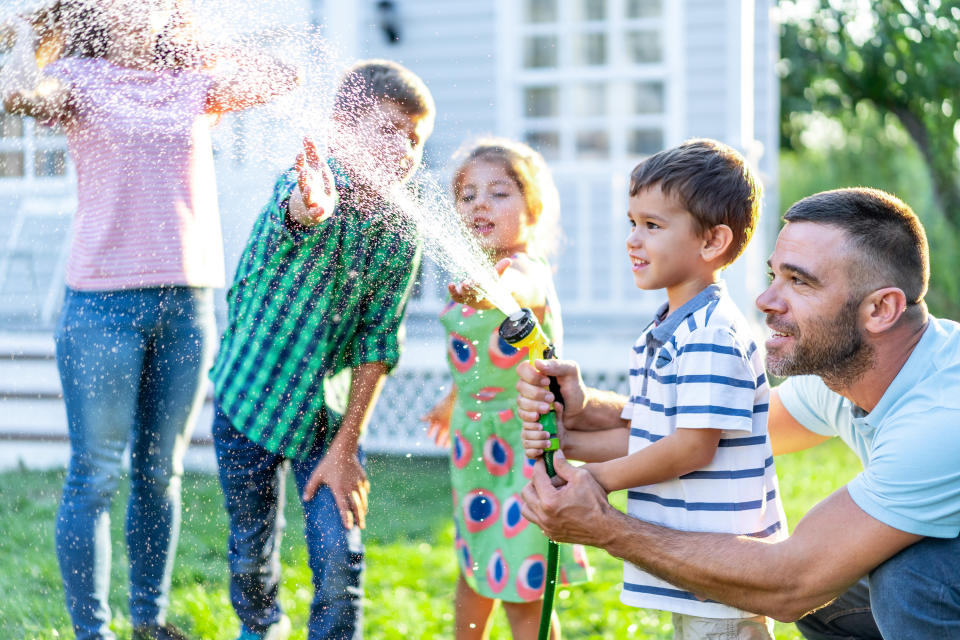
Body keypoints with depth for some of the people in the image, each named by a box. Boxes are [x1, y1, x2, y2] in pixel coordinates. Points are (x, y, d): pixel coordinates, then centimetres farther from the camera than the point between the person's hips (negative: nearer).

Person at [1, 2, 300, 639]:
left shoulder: (193, 84, 13)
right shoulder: (81, 78, 2)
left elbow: (286, 76, 13)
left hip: (190, 300, 4)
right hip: (104, 300, -4)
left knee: (162, 471, 11)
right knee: (96, 476, -1)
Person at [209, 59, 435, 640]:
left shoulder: (402, 237, -9)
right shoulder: (312, 186, -20)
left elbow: (376, 344, -7)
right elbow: (296, 213, -46)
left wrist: (345, 447, -13)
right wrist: (311, 204, -73)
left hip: (329, 411, 2)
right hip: (251, 394, -2)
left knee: (341, 559, -7)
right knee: (252, 554, 12)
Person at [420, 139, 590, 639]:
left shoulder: (526, 270, -21)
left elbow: (519, 288, -48)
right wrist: (453, 401, 38)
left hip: (525, 437, -8)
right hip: (473, 437, 8)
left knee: (524, 593, -4)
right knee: (474, 567, 22)